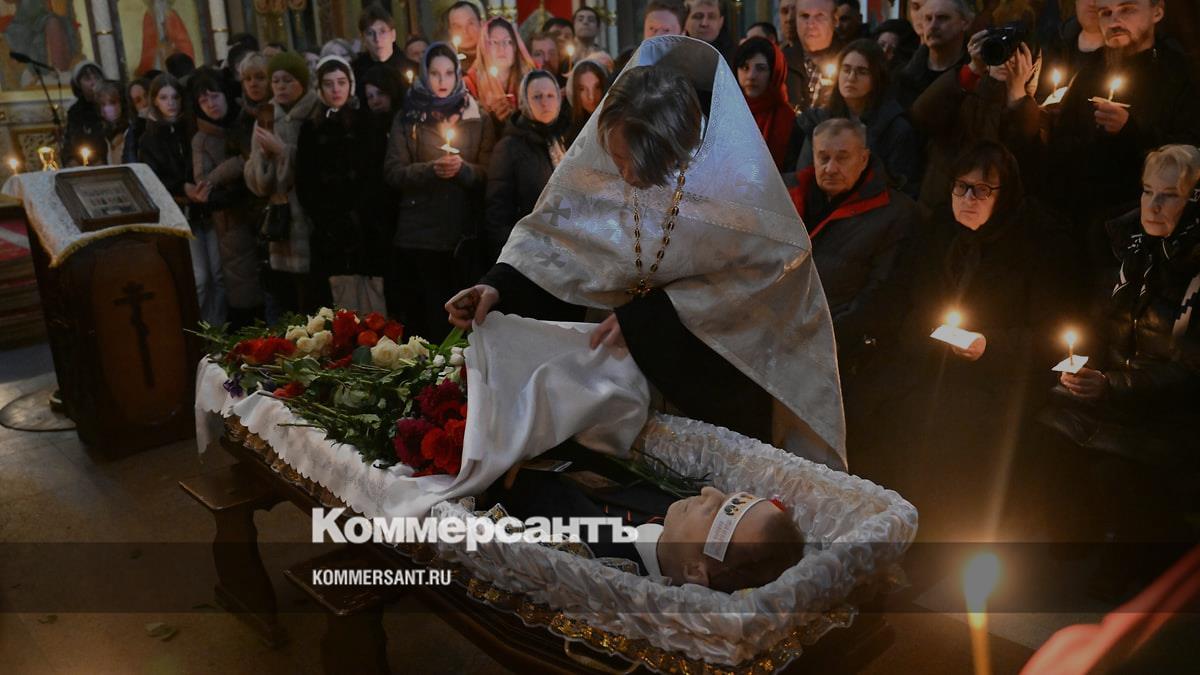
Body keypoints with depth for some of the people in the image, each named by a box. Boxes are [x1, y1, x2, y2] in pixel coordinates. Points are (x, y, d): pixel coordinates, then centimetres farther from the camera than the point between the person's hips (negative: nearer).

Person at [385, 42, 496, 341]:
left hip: (464, 236, 0)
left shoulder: (478, 117, 8)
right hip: (418, 236, 0)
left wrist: (463, 169, -17)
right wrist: (430, 169, -17)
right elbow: (392, 172, 0)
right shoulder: (407, 118, 8)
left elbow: (490, 173, 3)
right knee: (424, 320, 2)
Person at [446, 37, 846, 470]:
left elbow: (756, 273, -22)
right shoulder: (601, 146, -20)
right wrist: (500, 285, -29)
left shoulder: (738, 172, -29)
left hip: (727, 349, -2)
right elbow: (555, 223, -11)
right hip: (648, 351, 3)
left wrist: (645, 317, -27)